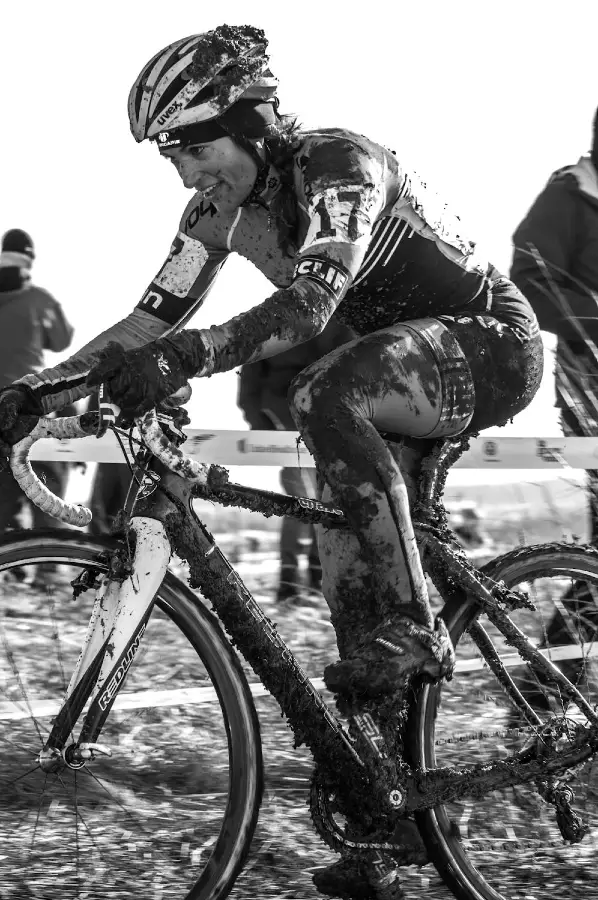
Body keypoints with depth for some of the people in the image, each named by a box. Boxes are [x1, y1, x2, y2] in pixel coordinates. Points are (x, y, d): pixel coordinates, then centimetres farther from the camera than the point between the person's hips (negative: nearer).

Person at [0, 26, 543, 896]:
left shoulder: (337, 165, -25)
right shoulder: (223, 207, -1)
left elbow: (308, 305, -40)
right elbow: (152, 320, -3)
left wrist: (185, 358, -52)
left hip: (490, 342, -8)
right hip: (393, 359, 9)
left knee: (326, 394, -36)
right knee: (345, 565, 0)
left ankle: (414, 629, -26)